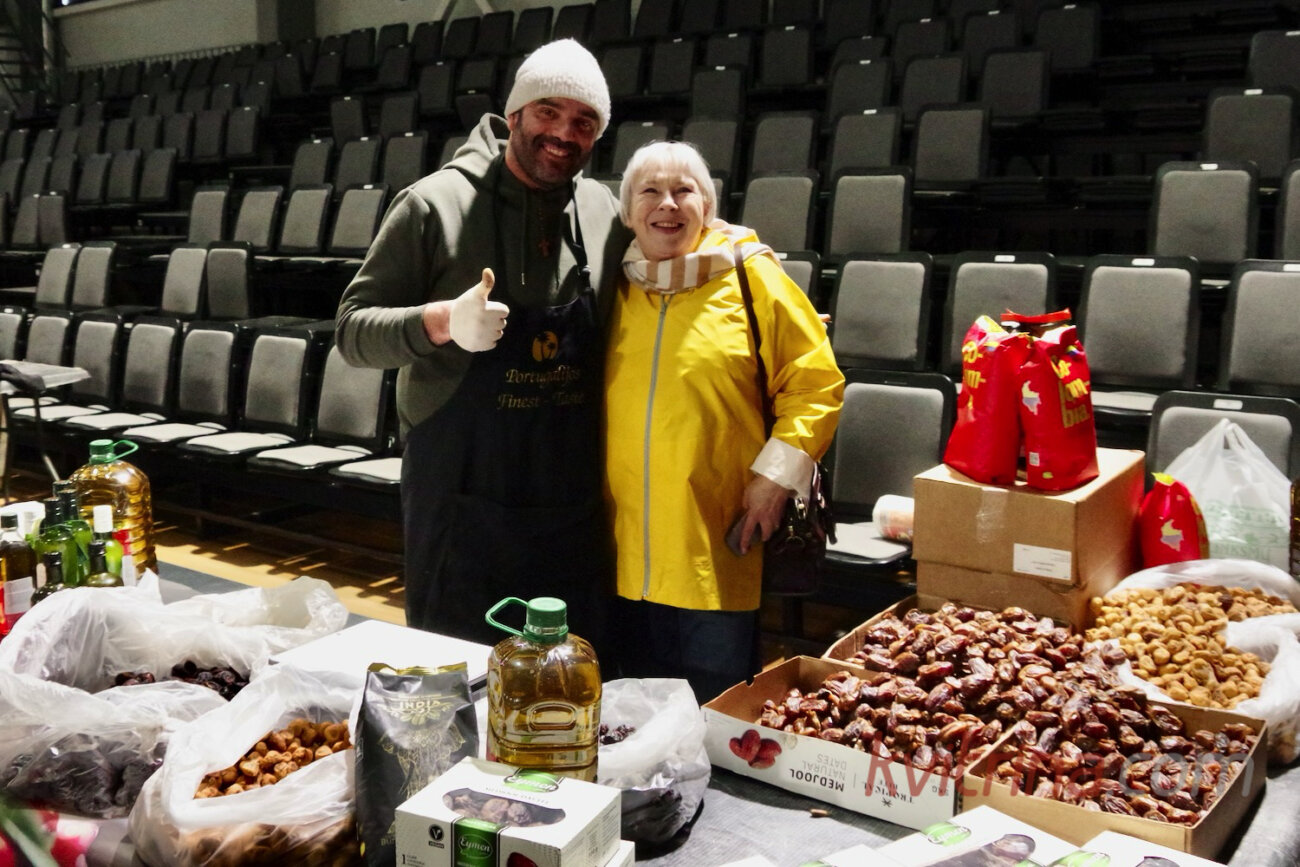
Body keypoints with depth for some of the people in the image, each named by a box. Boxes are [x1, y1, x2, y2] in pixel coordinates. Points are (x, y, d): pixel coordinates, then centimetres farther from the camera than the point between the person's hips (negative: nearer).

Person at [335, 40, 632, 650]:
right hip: (463, 503, -3)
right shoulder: (436, 203, -7)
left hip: (576, 504, 4)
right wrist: (441, 321, -25)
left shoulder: (604, 210, 5)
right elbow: (354, 330, -5)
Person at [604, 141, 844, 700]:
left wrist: (776, 475, -11)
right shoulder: (617, 288, 8)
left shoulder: (750, 275, -3)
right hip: (629, 555, 4)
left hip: (718, 555, -4)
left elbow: (816, 382, -3)